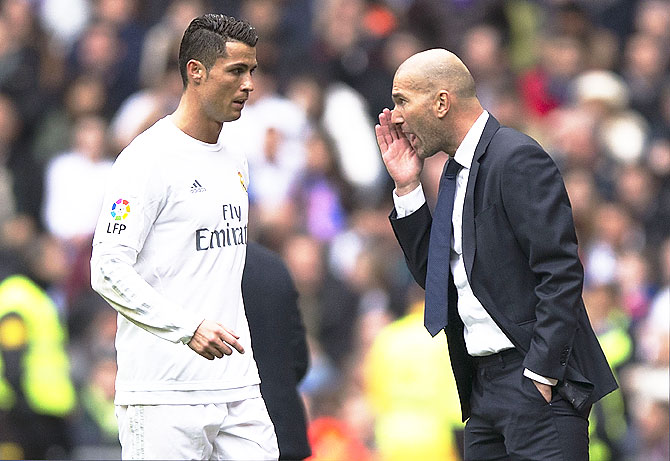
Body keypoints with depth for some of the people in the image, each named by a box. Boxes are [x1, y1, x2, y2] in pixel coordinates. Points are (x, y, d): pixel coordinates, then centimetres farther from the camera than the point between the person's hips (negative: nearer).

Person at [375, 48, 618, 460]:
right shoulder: (456, 174, 16)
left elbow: (561, 273, -17)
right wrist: (406, 187, 10)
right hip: (484, 386, 9)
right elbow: (435, 276, 18)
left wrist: (541, 373, -20)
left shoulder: (518, 159, -12)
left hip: (537, 382, -9)